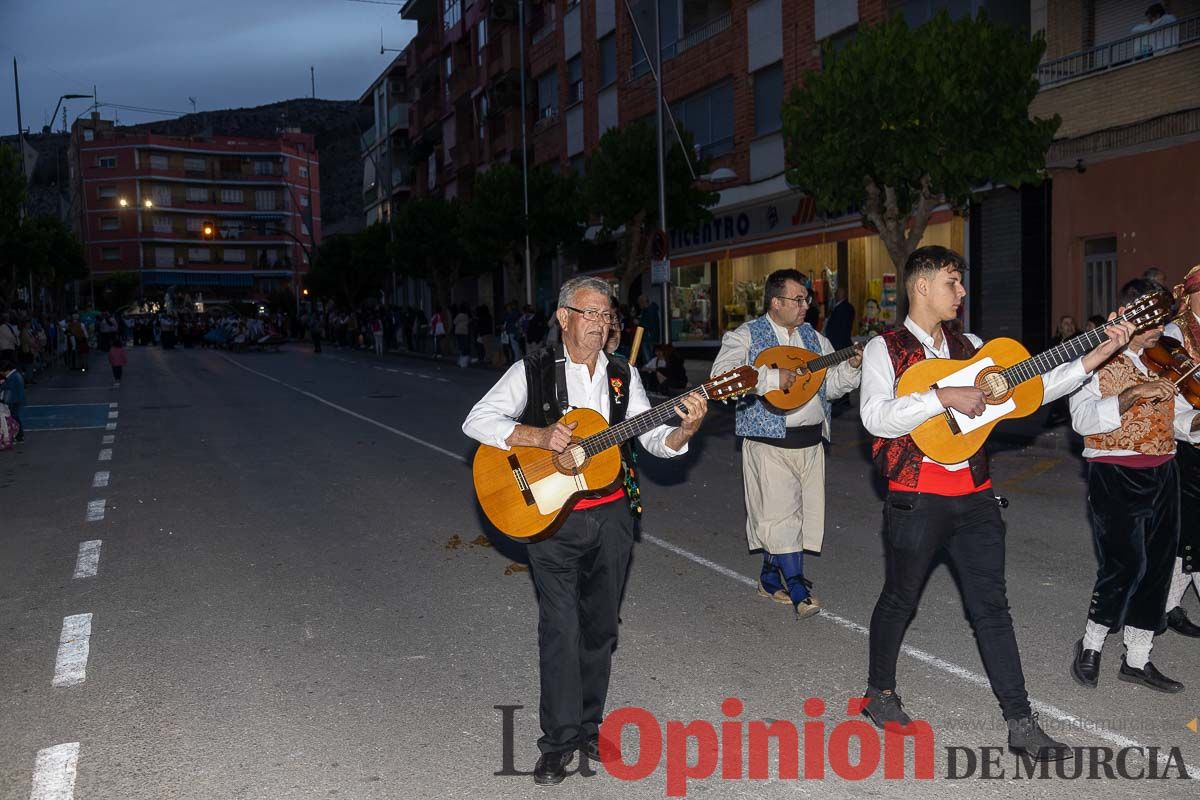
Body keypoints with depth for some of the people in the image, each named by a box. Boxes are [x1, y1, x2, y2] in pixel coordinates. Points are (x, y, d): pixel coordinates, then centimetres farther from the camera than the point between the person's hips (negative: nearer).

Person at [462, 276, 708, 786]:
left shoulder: (623, 377, 7)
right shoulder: (533, 372, -3)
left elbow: (656, 442, 3)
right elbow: (476, 421, -9)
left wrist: (685, 429, -19)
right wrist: (539, 435, -22)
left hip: (610, 517, 4)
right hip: (550, 517, -3)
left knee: (600, 628, 11)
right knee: (560, 628, -5)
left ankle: (588, 728, 27)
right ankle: (559, 742, 6)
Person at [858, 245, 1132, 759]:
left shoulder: (969, 347, 13)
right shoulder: (885, 348, -5)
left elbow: (1031, 388, 8)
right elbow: (876, 417, -20)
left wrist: (1095, 357, 0)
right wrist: (944, 397, -25)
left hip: (974, 496, 5)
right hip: (917, 499, -5)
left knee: (992, 606, 7)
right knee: (899, 599, 10)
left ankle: (1021, 724, 14)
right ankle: (880, 692, 31)